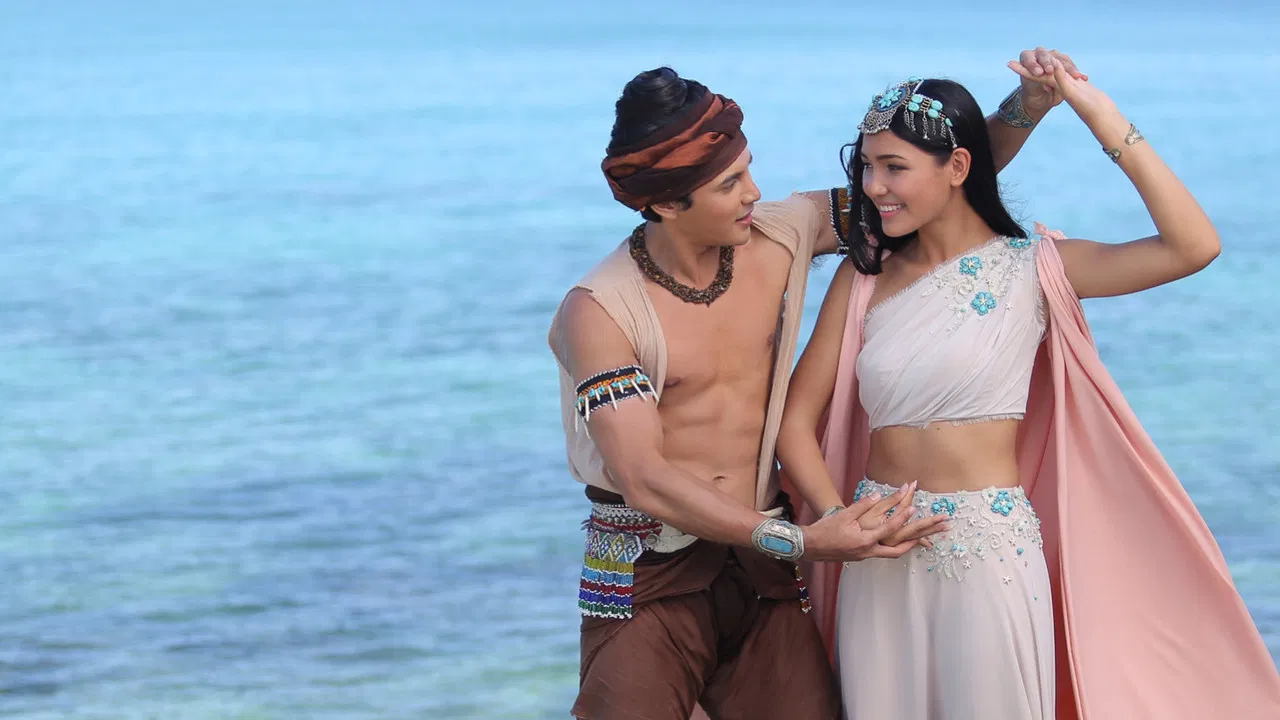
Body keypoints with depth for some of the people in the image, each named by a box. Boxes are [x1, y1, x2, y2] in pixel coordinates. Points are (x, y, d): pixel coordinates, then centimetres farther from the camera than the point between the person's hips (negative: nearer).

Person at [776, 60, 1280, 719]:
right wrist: (840, 519, -13)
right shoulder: (865, 276, 7)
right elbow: (797, 420, 5)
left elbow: (1192, 246, -15)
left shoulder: (1028, 269, -3)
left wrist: (1098, 113, -15)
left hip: (987, 552, -3)